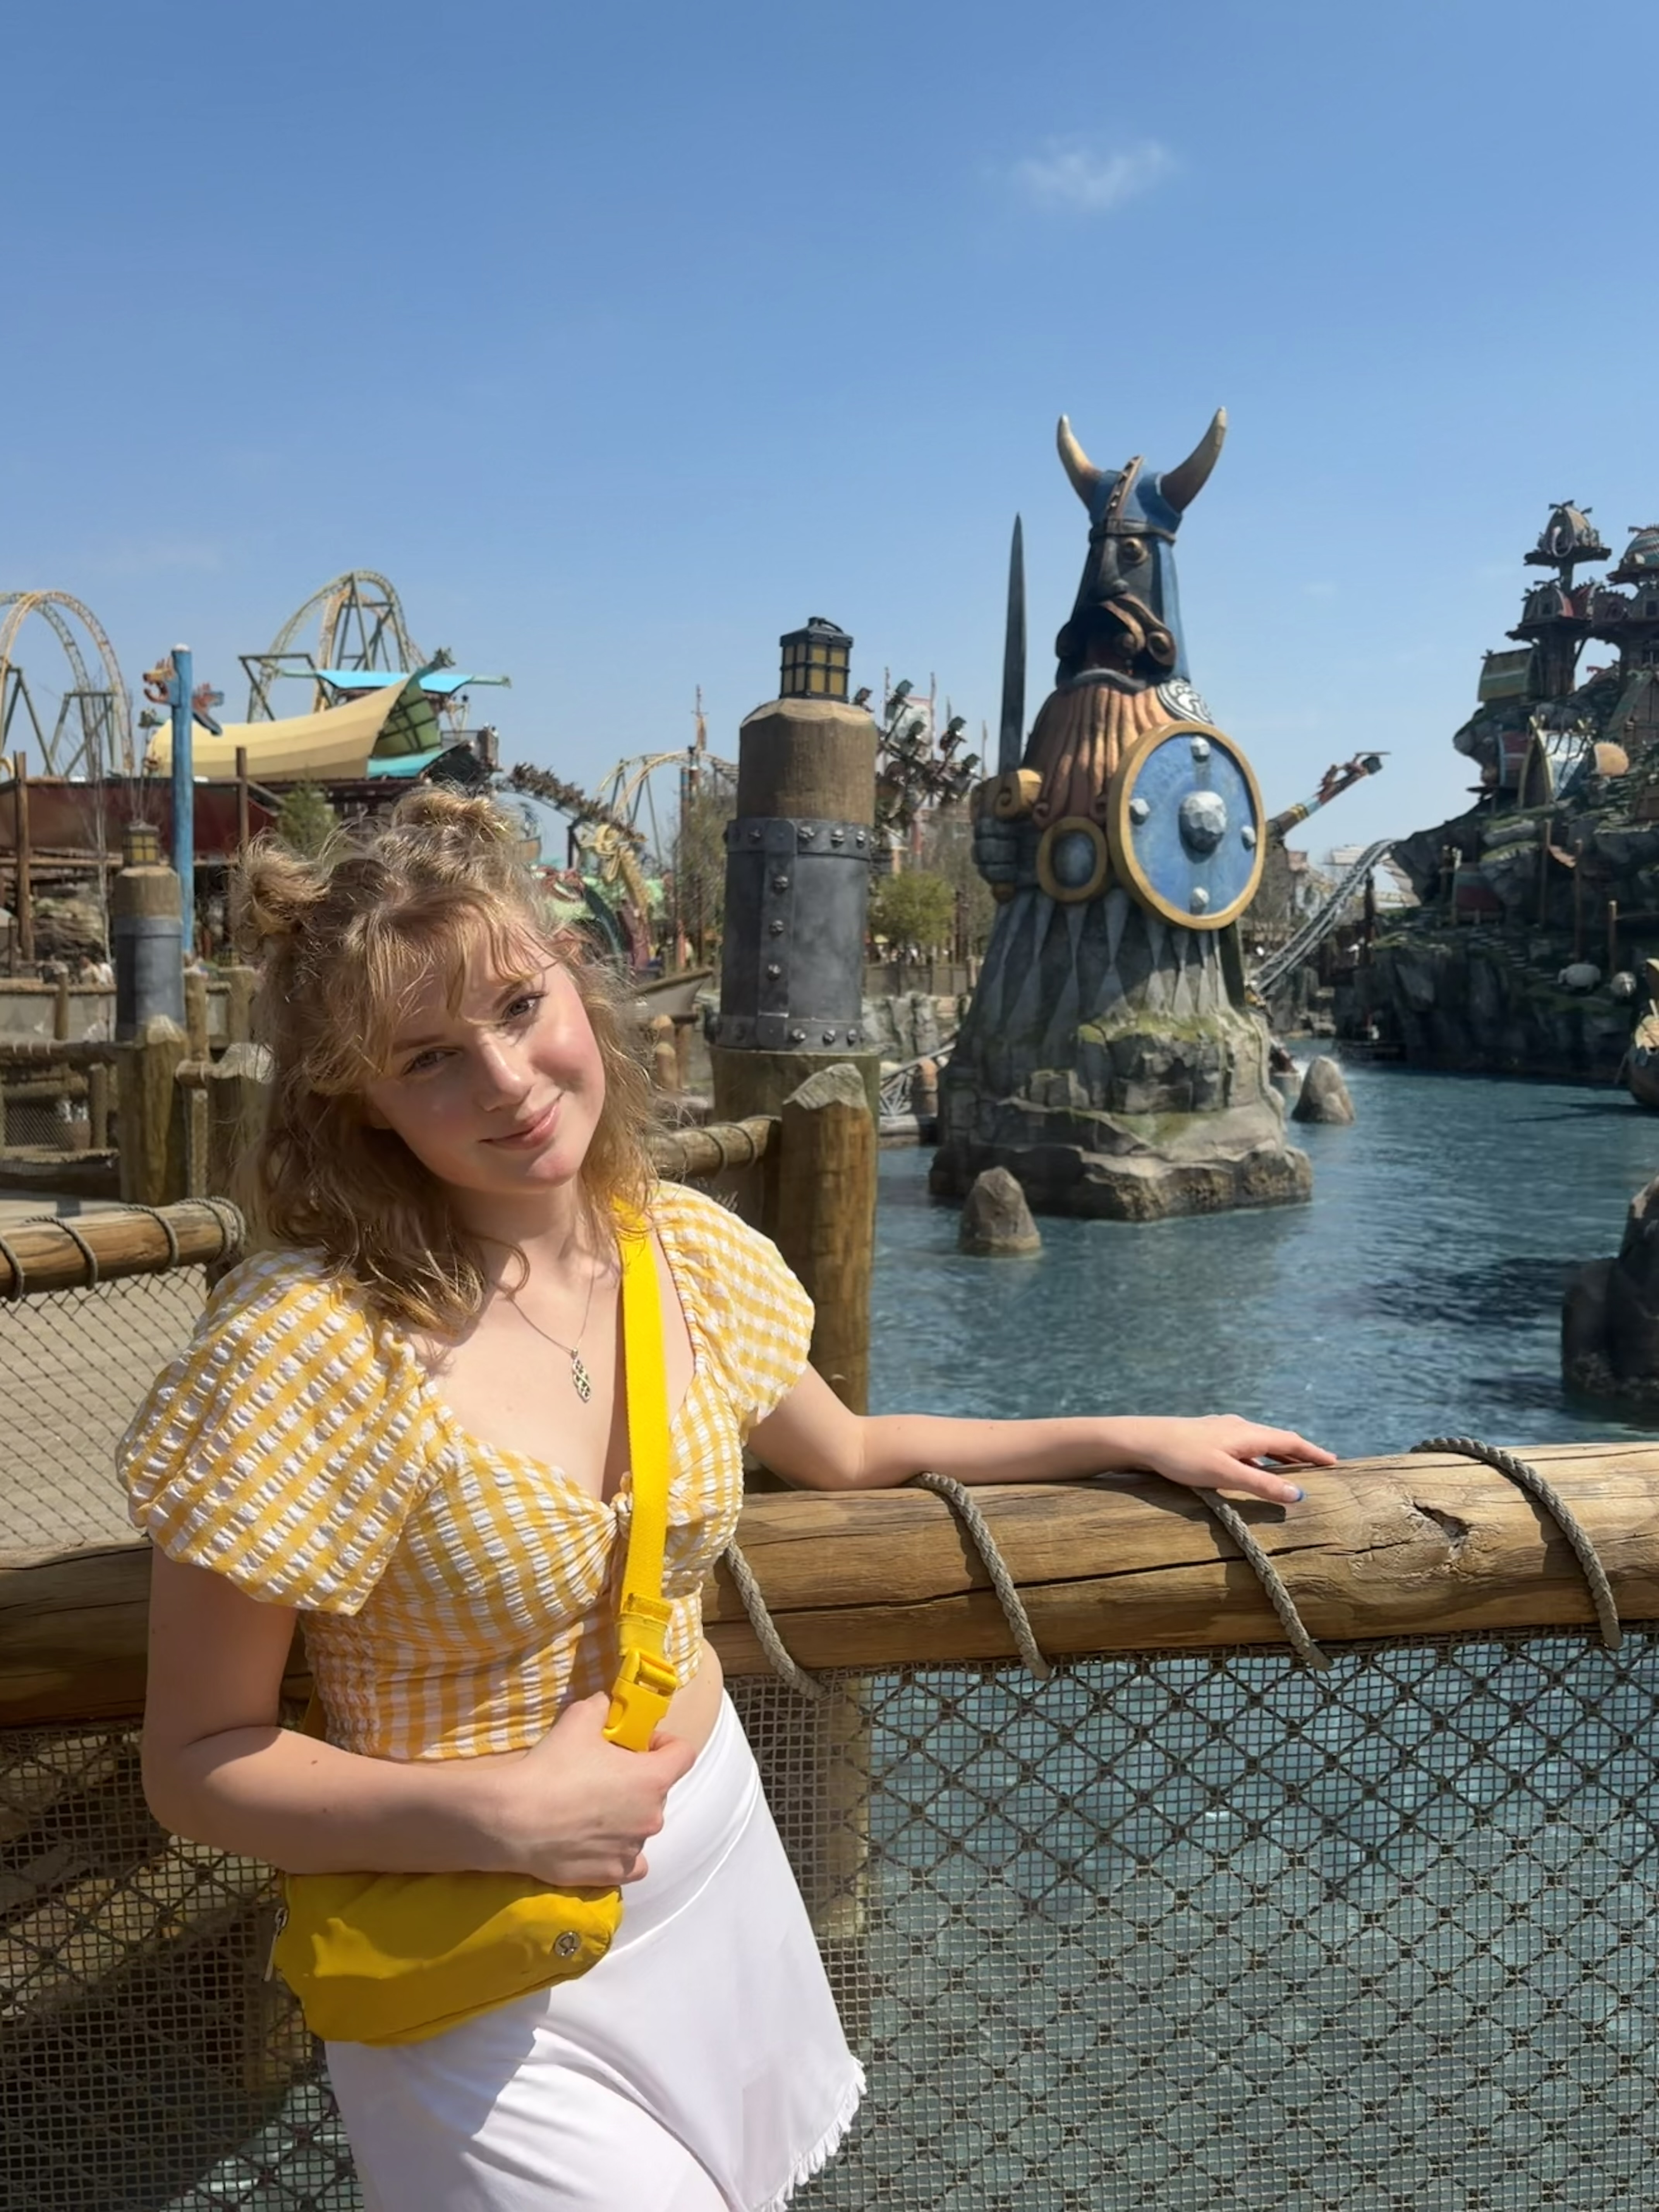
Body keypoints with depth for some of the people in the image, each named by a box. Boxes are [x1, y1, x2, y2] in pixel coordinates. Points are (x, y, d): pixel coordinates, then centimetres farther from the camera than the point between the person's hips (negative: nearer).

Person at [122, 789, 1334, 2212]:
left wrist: (1135, 1438, 13)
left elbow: (849, 1454, 11)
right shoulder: (311, 1342, -25)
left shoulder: (686, 1251, -7)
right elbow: (198, 1763, -16)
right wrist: (502, 1814, -27)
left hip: (719, 1856, 5)